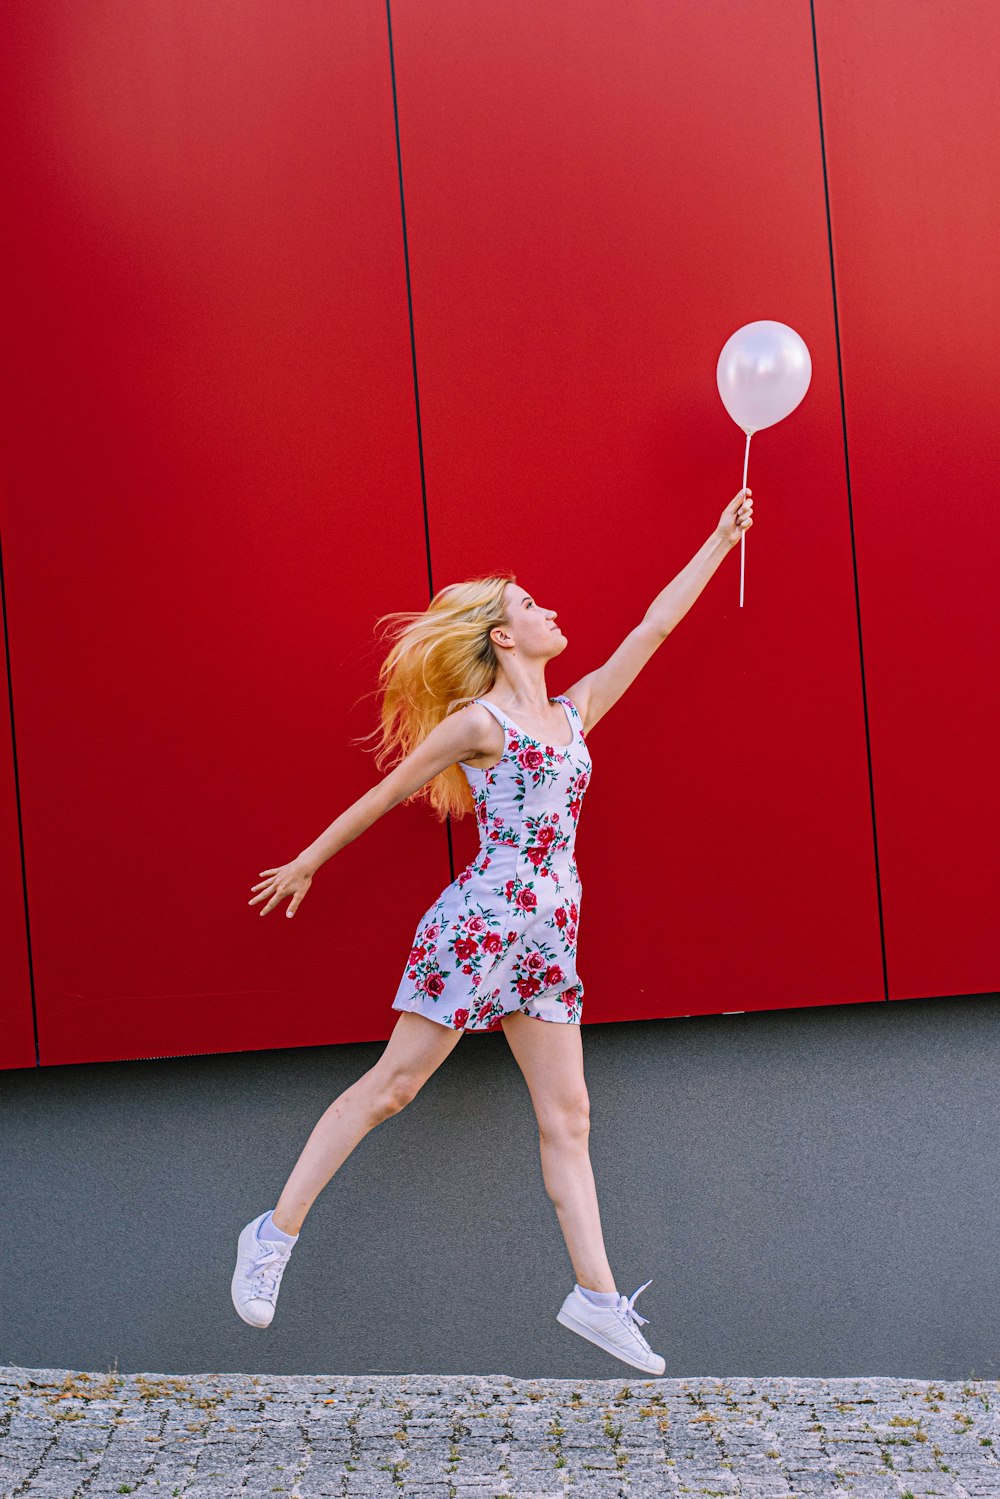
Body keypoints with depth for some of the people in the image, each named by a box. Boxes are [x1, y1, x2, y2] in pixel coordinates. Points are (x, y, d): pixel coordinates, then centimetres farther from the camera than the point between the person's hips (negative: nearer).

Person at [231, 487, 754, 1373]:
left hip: (549, 940, 7)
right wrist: (308, 863, 12)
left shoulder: (575, 714, 17)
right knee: (394, 1082, -5)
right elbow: (387, 793, 5)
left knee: (567, 1114, 3)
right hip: (482, 922, -6)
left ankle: (595, 1294, 5)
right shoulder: (477, 723, -1)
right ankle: (275, 1232, 4)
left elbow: (653, 629, 21)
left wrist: (721, 541, 24)